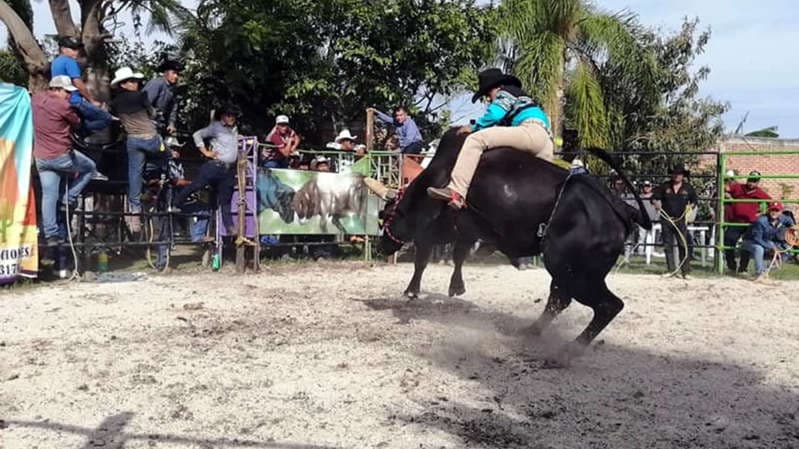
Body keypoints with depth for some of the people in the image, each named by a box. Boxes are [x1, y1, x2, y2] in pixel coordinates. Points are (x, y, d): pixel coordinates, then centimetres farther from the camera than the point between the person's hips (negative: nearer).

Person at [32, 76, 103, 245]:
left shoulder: (35, 99, 5)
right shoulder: (62, 105, -15)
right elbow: (76, 123, -3)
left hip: (40, 158, 7)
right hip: (61, 156, -7)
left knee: (48, 195, 9)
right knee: (90, 168, 19)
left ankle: (51, 234, 9)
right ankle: (70, 197, 10)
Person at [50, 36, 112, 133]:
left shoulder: (55, 62, 19)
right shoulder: (69, 61, -11)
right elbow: (78, 84, -17)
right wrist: (92, 101, -6)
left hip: (62, 102, 11)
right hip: (75, 102, -10)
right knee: (107, 118, -12)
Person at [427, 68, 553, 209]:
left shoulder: (505, 92, 13)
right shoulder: (522, 96, 41)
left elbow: (495, 114, -4)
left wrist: (474, 127, 8)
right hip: (547, 140, 10)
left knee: (476, 138, -17)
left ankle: (456, 192, -33)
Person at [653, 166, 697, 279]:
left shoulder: (688, 188, 2)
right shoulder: (665, 186, 3)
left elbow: (694, 200, 13)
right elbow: (655, 196, 10)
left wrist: (689, 206, -6)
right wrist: (656, 203, -10)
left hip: (681, 220, -2)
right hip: (666, 219, 2)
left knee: (683, 245, -5)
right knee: (667, 245, 6)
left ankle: (685, 271, -1)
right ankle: (671, 270, 15)